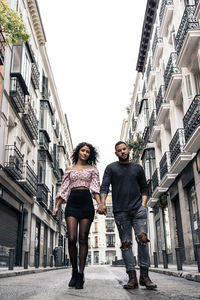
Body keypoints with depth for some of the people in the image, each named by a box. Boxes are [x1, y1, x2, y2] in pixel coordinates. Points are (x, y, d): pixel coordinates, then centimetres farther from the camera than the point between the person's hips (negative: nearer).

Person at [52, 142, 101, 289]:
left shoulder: (92, 169, 13)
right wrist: (57, 206, 5)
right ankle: (74, 271, 9)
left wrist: (100, 204, -12)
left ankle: (81, 274, 4)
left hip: (87, 203, -1)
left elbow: (95, 188, 4)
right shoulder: (70, 170, 17)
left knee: (83, 239, -2)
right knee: (72, 239, -9)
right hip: (72, 203, 1)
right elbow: (64, 189, 15)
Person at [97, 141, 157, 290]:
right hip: (120, 211, -1)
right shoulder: (111, 168, 11)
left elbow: (144, 188, 19)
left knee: (143, 238, -13)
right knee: (126, 243, -3)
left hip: (138, 208, 1)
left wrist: (143, 204, 3)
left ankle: (144, 276, -7)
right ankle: (132, 278, -1)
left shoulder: (138, 168, 17)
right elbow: (104, 187, 1)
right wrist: (102, 202, -16)